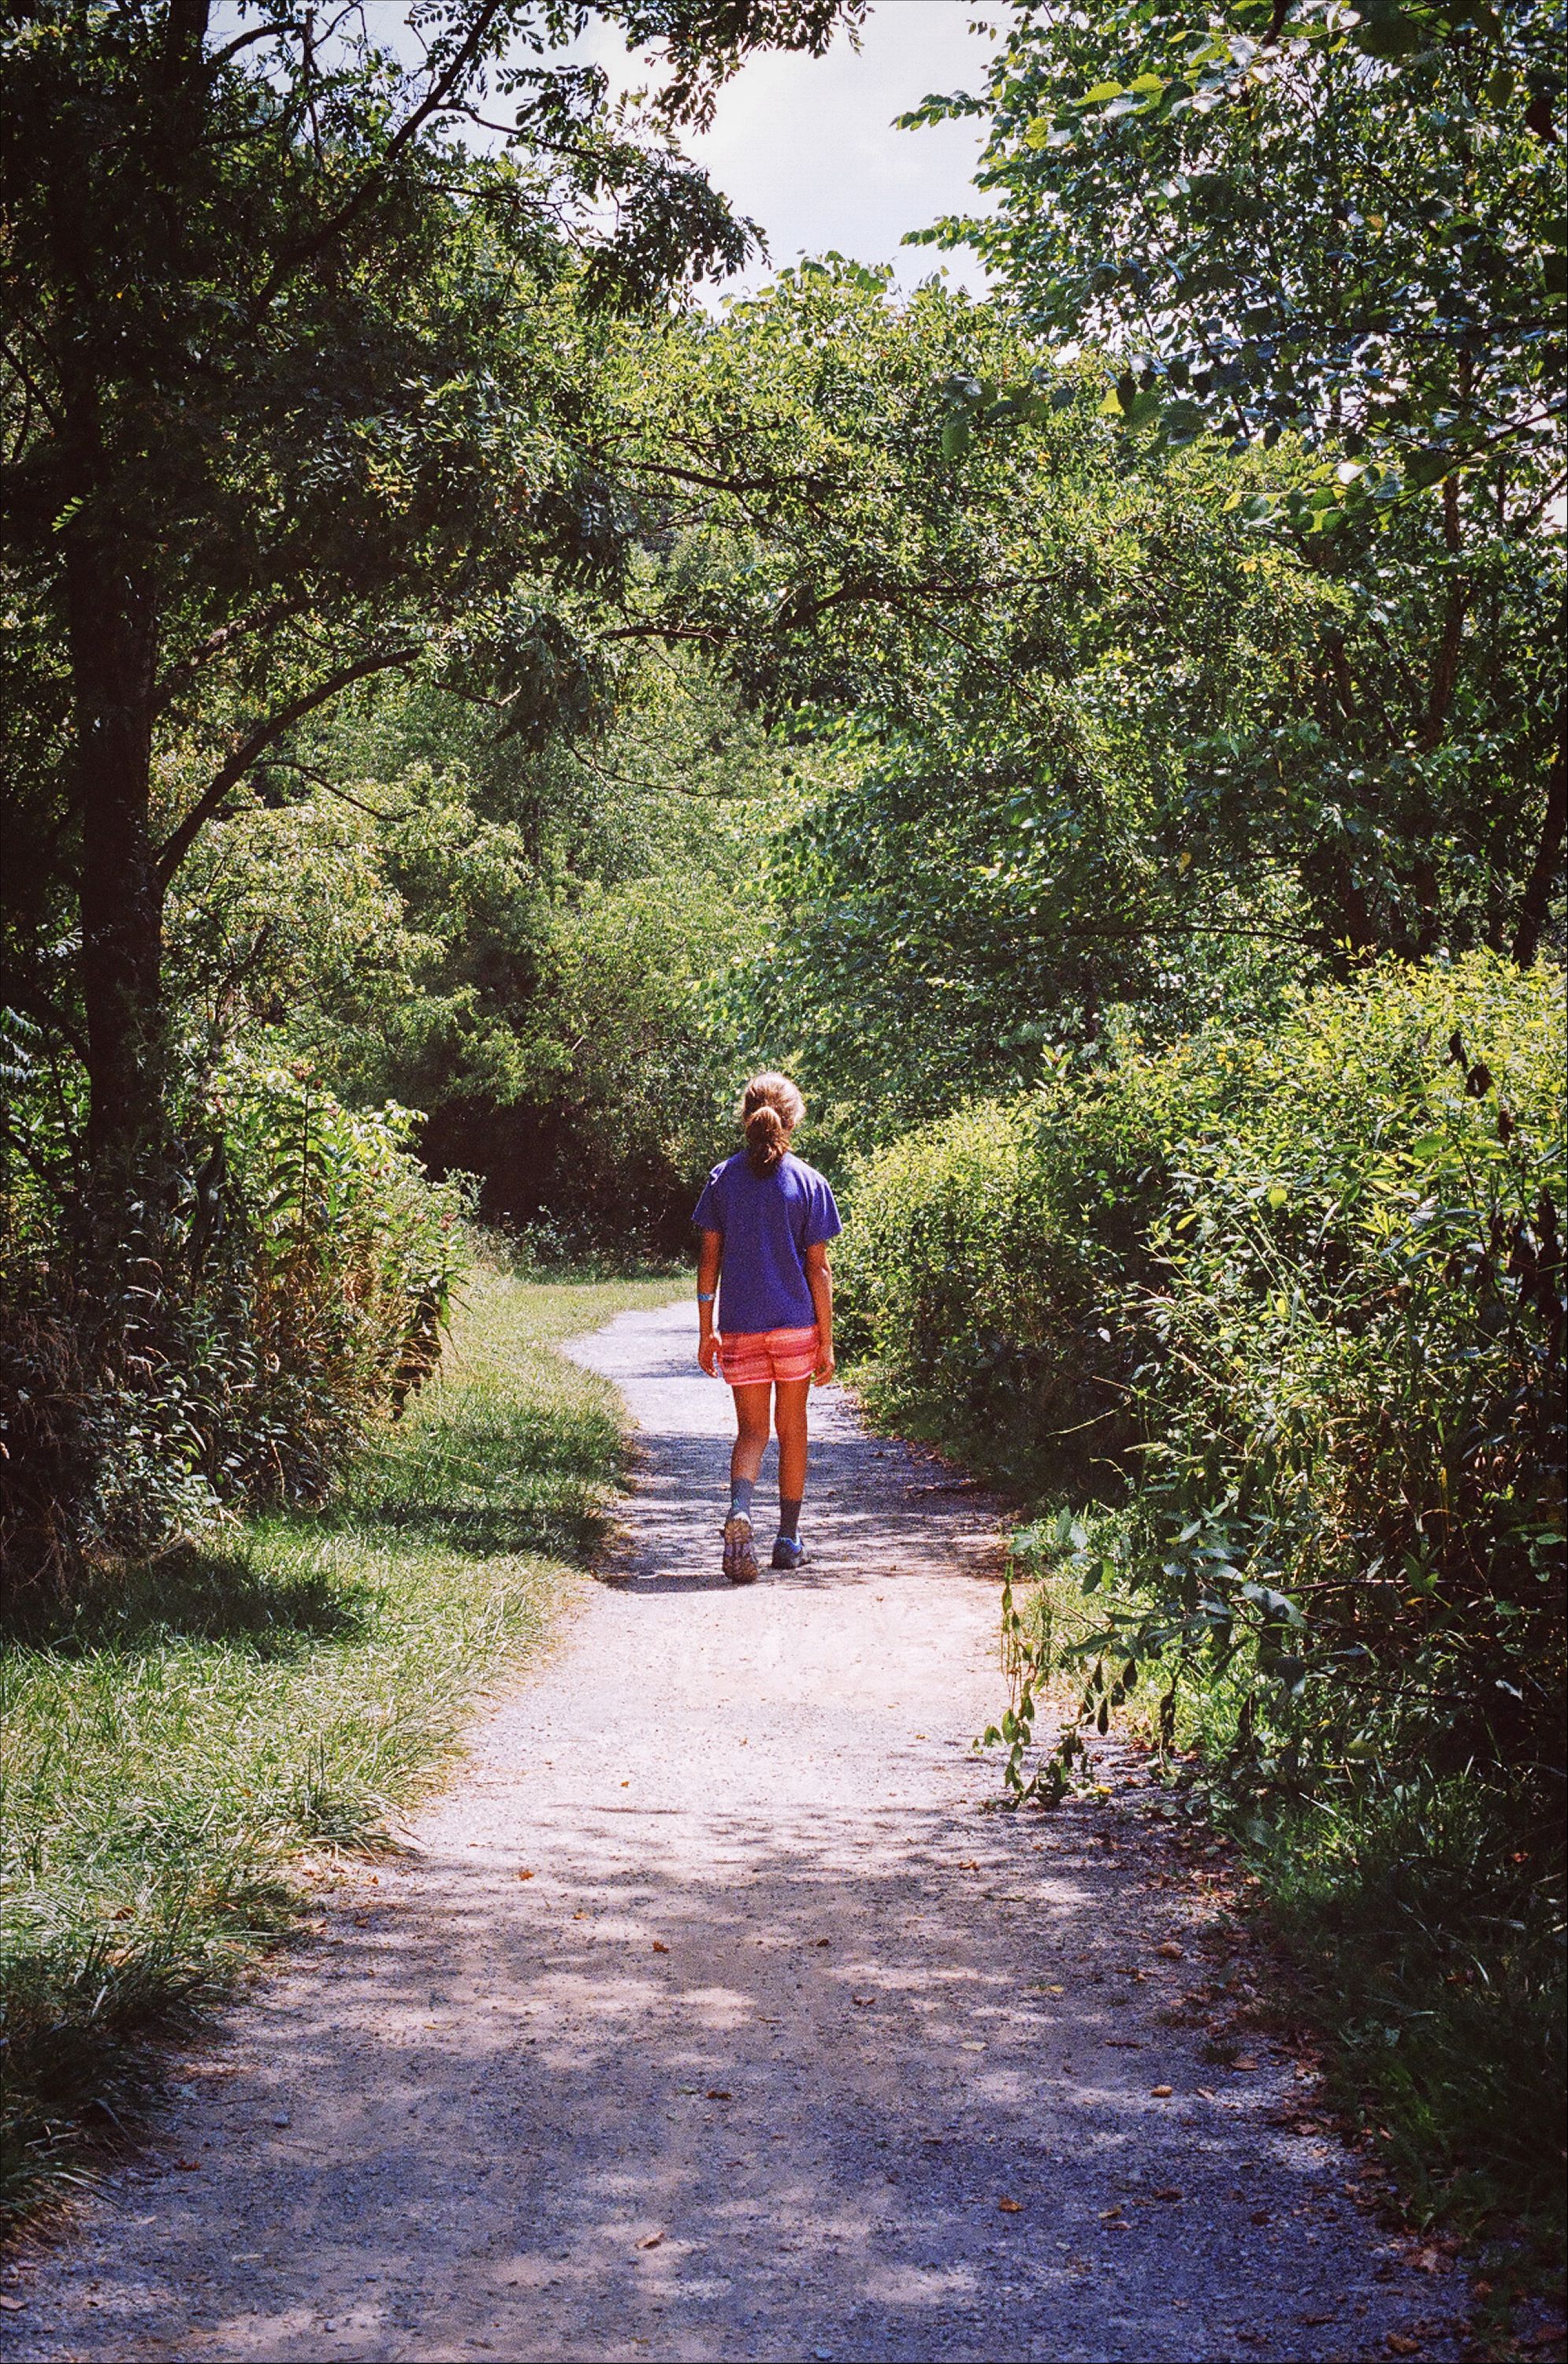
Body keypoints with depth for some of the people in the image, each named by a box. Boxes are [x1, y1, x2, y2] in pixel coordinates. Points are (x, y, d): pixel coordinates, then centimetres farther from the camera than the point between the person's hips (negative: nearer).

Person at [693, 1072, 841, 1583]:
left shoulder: (723, 1179, 1)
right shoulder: (808, 1181, -3)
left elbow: (709, 1259, 2)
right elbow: (818, 1268, -3)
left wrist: (707, 1330, 8)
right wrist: (826, 1343, 2)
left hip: (740, 1329, 1)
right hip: (796, 1325, -1)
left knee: (751, 1430, 6)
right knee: (792, 1429, 13)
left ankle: (740, 1509, -23)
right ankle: (788, 1540, 20)